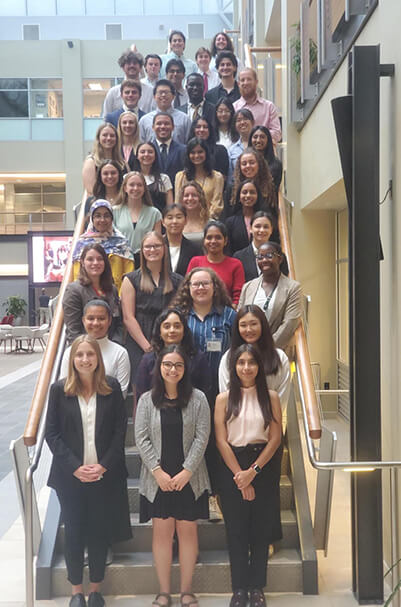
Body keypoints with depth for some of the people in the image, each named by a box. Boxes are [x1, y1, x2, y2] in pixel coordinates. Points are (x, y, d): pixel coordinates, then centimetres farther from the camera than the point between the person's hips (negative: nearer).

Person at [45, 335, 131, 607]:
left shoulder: (112, 387, -2)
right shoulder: (59, 390, -2)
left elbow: (120, 430, -2)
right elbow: (52, 434, -3)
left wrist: (104, 465, -10)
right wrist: (75, 467, -11)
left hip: (106, 474, 0)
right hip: (70, 475, 0)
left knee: (100, 532, 10)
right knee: (74, 532, 10)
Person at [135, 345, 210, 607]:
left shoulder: (197, 398, -1)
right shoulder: (147, 400, 2)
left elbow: (202, 437, -5)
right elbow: (141, 439, -1)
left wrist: (186, 472, -11)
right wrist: (158, 472, -9)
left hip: (189, 478, 0)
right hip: (158, 478, 1)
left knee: (188, 530, 5)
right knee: (162, 531, 5)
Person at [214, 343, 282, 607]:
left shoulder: (270, 397, 2)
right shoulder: (224, 399, 2)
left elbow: (275, 438, -2)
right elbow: (222, 441, -3)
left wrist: (253, 471, -11)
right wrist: (239, 476, -9)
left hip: (264, 466, 0)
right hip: (232, 468, 0)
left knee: (261, 528, 6)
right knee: (236, 529, 6)